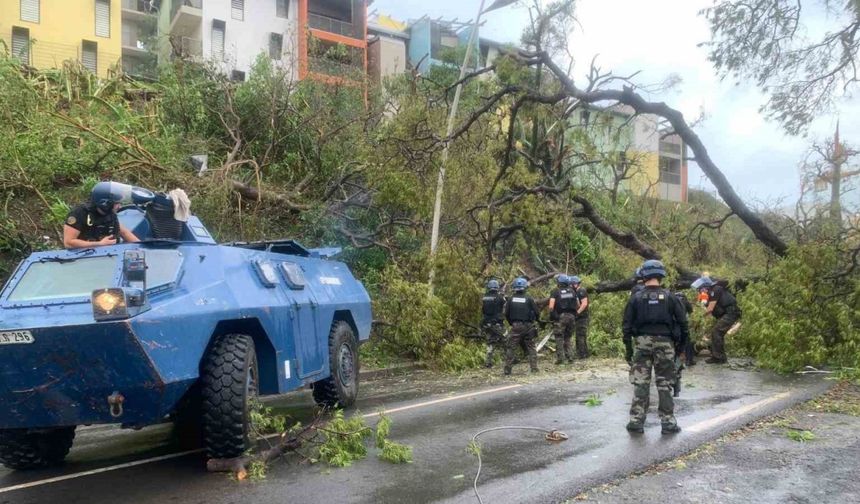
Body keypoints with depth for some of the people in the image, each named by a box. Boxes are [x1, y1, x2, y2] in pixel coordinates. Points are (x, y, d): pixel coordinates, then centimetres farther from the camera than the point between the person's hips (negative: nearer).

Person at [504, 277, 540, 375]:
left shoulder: (511, 299, 0)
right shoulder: (529, 298, -4)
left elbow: (506, 314, 2)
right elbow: (537, 312, -4)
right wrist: (533, 320, 17)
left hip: (515, 326, 0)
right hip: (528, 326, 0)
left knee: (510, 348, 3)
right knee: (531, 347, 11)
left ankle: (507, 369, -1)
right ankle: (534, 368, 8)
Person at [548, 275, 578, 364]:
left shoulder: (555, 292, -3)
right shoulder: (572, 291, 11)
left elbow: (551, 306, -12)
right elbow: (578, 305, 12)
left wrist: (551, 315, -2)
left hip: (560, 317, -4)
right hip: (571, 316, 4)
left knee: (559, 338, 2)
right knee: (567, 338, 15)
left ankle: (560, 358, -2)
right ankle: (570, 357, 11)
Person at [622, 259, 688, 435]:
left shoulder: (636, 298, 0)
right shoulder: (669, 297, -1)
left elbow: (626, 325, 0)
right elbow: (682, 322, 1)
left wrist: (628, 348, 7)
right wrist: (681, 344, 12)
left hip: (642, 343, 0)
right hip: (664, 343, 0)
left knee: (640, 383, 5)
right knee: (664, 384, 7)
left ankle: (636, 421, 5)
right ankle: (668, 422, 9)